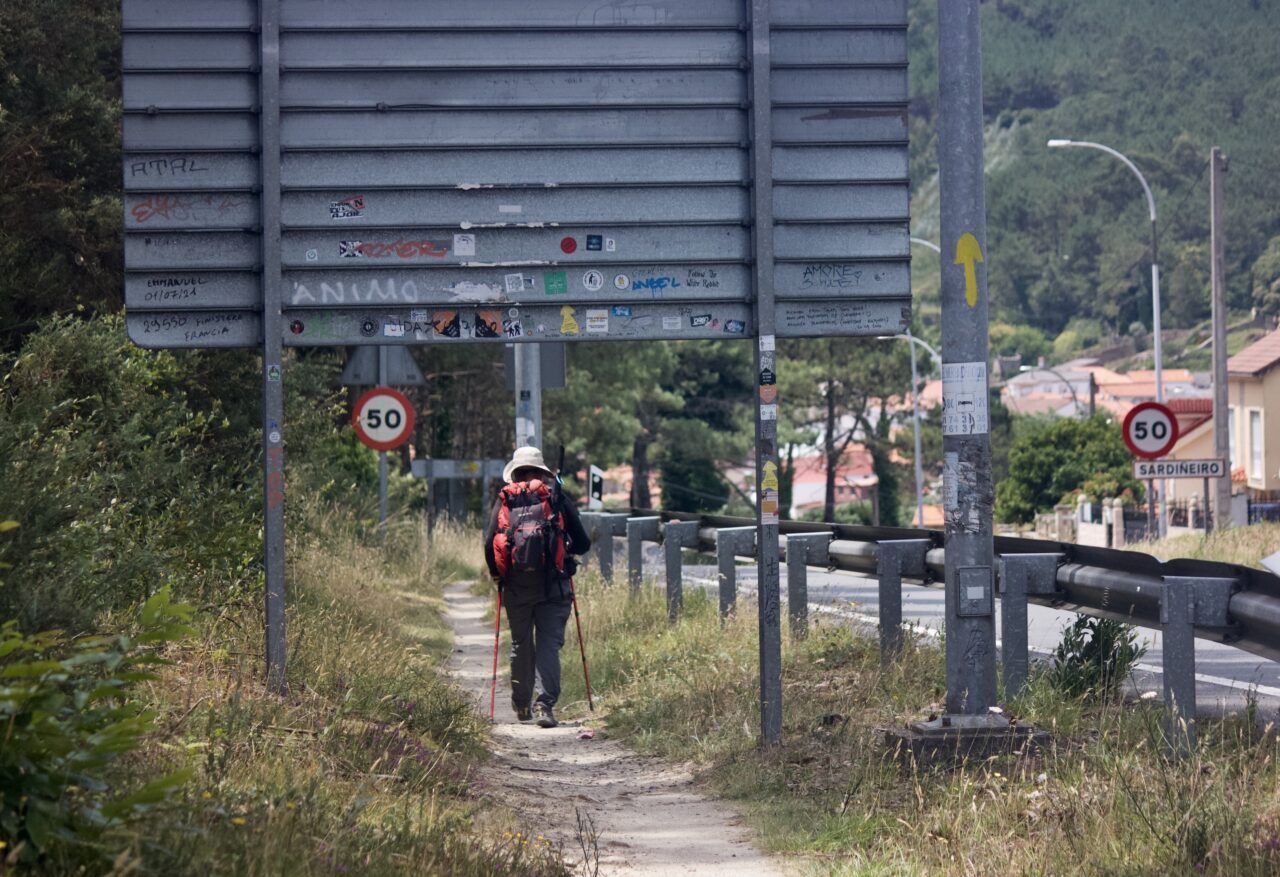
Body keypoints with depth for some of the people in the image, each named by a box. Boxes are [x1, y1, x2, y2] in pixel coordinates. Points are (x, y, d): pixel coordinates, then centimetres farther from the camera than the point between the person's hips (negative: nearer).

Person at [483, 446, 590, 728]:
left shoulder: (504, 500, 6)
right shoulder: (557, 498, 5)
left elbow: (489, 543, -1)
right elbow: (583, 544, 5)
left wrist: (496, 573, 16)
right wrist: (567, 547, 28)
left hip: (515, 585, 2)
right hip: (552, 584, -2)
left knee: (521, 644, 15)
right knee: (549, 644, -1)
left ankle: (522, 705, 25)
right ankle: (544, 703, -15)